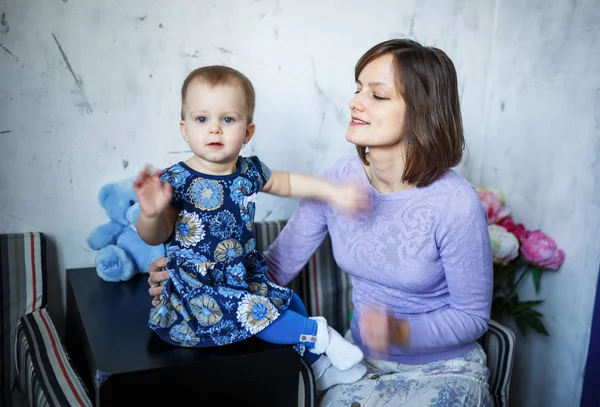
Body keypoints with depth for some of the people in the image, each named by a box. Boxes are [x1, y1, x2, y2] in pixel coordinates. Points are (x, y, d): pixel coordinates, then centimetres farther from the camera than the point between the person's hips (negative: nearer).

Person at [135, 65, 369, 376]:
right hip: (198, 288, -6)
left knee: (291, 303, 10)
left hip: (246, 275, 6)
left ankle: (314, 361, 36)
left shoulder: (249, 171, -4)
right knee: (256, 311, -24)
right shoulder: (176, 181, -19)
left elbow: (286, 182, 15)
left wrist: (332, 191, 9)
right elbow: (154, 236, -17)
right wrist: (150, 213, -40)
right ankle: (319, 333, -1)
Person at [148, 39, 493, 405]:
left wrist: (401, 332, -30)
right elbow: (276, 266, -5)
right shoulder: (337, 179, -10)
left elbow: (472, 316, -12)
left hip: (441, 369, -2)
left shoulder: (455, 203, -23)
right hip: (363, 360, 3)